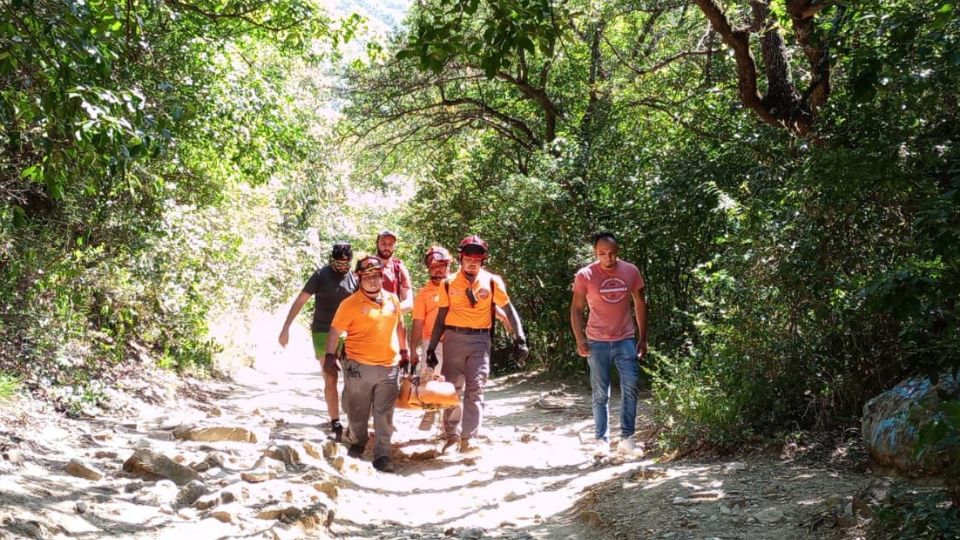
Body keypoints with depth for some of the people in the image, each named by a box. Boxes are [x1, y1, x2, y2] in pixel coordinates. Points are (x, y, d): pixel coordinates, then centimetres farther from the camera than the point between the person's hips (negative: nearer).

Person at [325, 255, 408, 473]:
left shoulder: (392, 300, 7)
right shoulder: (350, 304, -7)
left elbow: (399, 327, 19)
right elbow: (335, 331, -4)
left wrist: (404, 352, 19)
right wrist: (330, 355, -7)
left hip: (389, 366, 3)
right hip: (359, 366, -3)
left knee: (384, 414, 2)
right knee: (358, 411, 11)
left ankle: (382, 454, 7)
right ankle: (357, 443, 34)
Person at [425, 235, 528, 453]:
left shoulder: (492, 281, 1)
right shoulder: (450, 283, 3)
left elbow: (509, 310, 4)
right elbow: (441, 318, 9)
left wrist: (520, 339, -5)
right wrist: (431, 348, 7)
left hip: (479, 339, -1)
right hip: (453, 338, 2)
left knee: (475, 389, -9)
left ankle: (468, 438, -9)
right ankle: (451, 435, 19)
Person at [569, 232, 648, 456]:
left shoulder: (631, 271, 0)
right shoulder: (585, 275, -6)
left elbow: (640, 305, 9)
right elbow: (576, 309, 0)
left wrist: (643, 338, 8)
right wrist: (580, 340, -9)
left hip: (626, 340, 2)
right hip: (597, 342, -1)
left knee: (630, 388, -6)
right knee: (600, 394, 4)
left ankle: (626, 439, 1)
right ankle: (602, 440, 12)